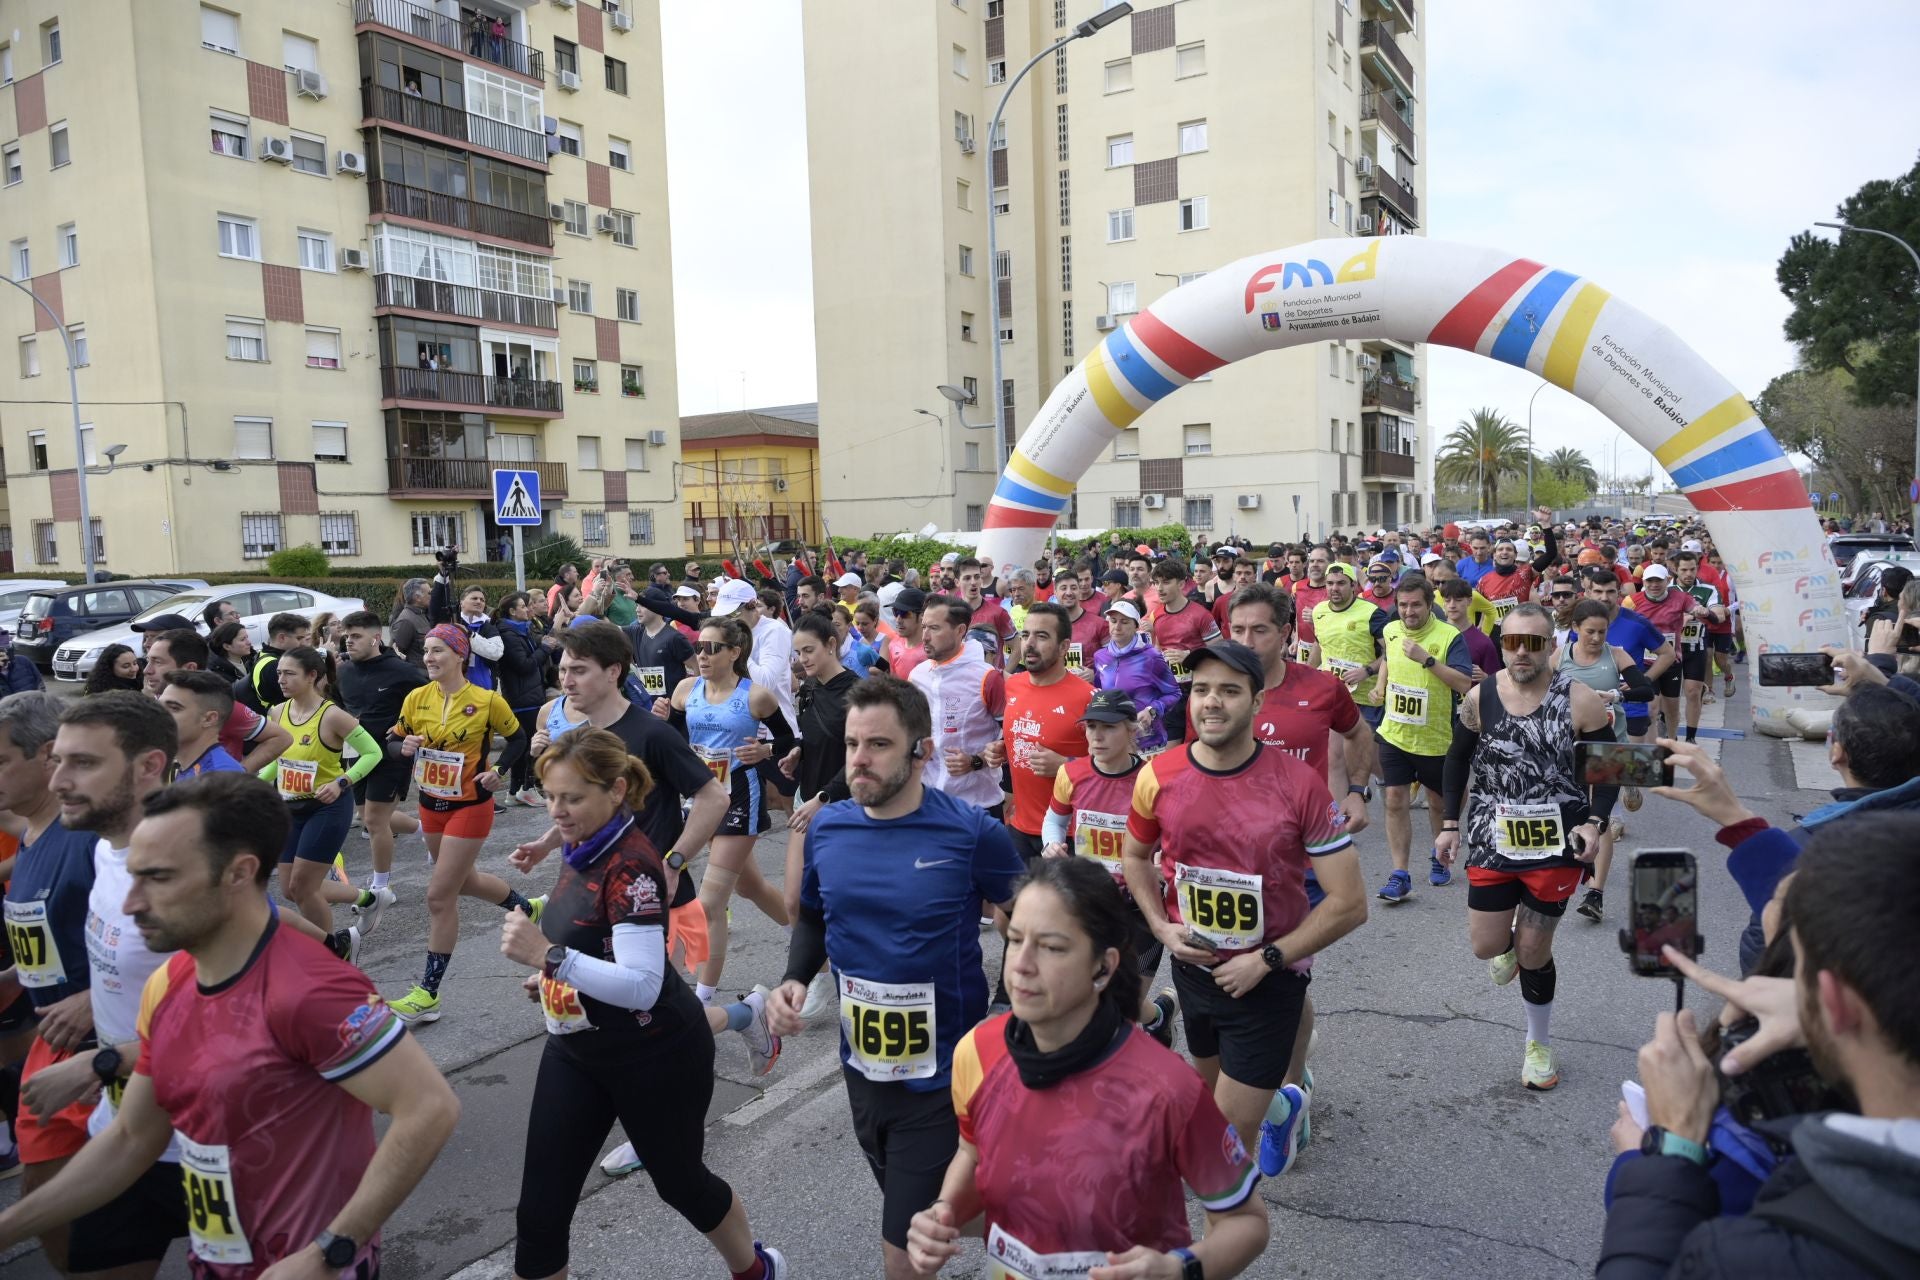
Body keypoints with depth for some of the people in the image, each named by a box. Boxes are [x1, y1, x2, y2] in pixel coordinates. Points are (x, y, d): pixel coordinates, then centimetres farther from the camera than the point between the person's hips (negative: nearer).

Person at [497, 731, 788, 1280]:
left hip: (655, 1057, -8)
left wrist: (549, 955, -40)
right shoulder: (582, 851, 0)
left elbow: (642, 985, -34)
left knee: (680, 1182, 16)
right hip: (576, 1051, 8)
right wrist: (551, 974, 5)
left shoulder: (630, 865, -27)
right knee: (539, 1213, 6)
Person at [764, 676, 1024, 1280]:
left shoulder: (971, 832, -19)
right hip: (860, 1065, 5)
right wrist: (793, 981, -5)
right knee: (908, 1218, 27)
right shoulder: (826, 827, -6)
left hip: (943, 1073, -5)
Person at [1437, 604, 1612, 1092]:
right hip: (1493, 837, 2)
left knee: (1534, 951, 7)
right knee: (1486, 946, 3)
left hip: (1556, 841, -2)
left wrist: (1594, 821, -15)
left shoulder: (1580, 700, -13)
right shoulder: (1480, 697, -6)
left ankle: (1540, 1044, 31)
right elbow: (1458, 758, 8)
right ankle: (1510, 945, 42)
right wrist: (1450, 824, 5)